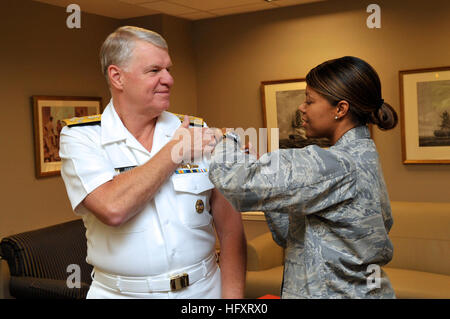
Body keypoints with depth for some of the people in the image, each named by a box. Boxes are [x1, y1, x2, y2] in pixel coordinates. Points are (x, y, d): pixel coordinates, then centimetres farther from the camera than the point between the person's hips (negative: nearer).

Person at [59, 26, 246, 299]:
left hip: (203, 288, 3)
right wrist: (176, 150, -16)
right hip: (120, 292, -2)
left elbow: (230, 225, -2)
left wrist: (233, 296, -11)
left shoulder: (198, 133, -2)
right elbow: (113, 209, -25)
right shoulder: (80, 137, -9)